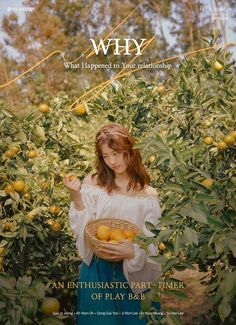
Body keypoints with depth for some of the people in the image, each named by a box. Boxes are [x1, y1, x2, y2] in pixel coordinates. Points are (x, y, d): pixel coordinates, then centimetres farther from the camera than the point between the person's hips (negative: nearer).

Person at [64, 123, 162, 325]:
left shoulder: (148, 196, -7)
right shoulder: (93, 185, -4)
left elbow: (150, 247, -7)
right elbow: (82, 232, -7)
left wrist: (132, 252, -28)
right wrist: (77, 198, -19)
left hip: (133, 275, 0)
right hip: (96, 272, 1)